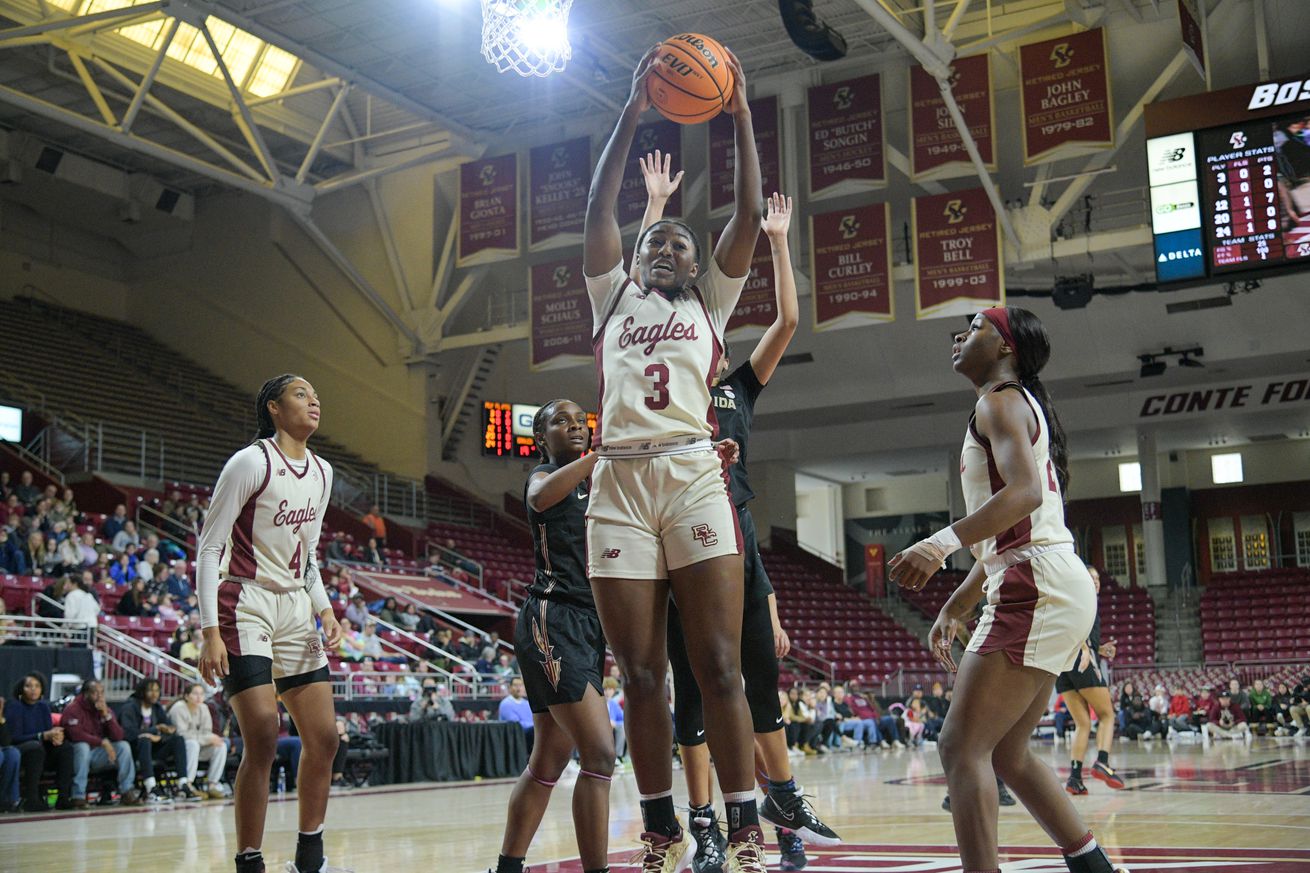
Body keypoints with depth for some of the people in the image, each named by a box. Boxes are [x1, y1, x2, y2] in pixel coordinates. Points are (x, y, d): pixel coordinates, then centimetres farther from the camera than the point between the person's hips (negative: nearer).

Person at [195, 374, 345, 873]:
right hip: (245, 608, -7)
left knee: (324, 738, 3)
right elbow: (208, 548, -11)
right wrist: (210, 631, -18)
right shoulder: (250, 462, -10)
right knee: (263, 738, -16)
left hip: (296, 612, 7)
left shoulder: (321, 472, 11)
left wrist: (325, 610, 6)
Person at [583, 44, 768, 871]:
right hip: (619, 484, 2)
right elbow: (599, 209, 12)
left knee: (719, 665, -8)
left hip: (695, 477, -1)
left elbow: (750, 217, 10)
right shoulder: (613, 297, 23)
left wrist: (741, 116, 7)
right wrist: (633, 114, 7)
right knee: (641, 674, 2)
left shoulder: (710, 302, 21)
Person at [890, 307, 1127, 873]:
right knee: (1006, 753, 16)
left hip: (1037, 589, -10)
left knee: (962, 746, -13)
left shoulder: (1001, 402, -4)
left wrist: (942, 543, -33)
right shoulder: (1025, 407, 25)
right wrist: (956, 606, 26)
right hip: (1057, 589, 10)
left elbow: (1024, 493, -23)